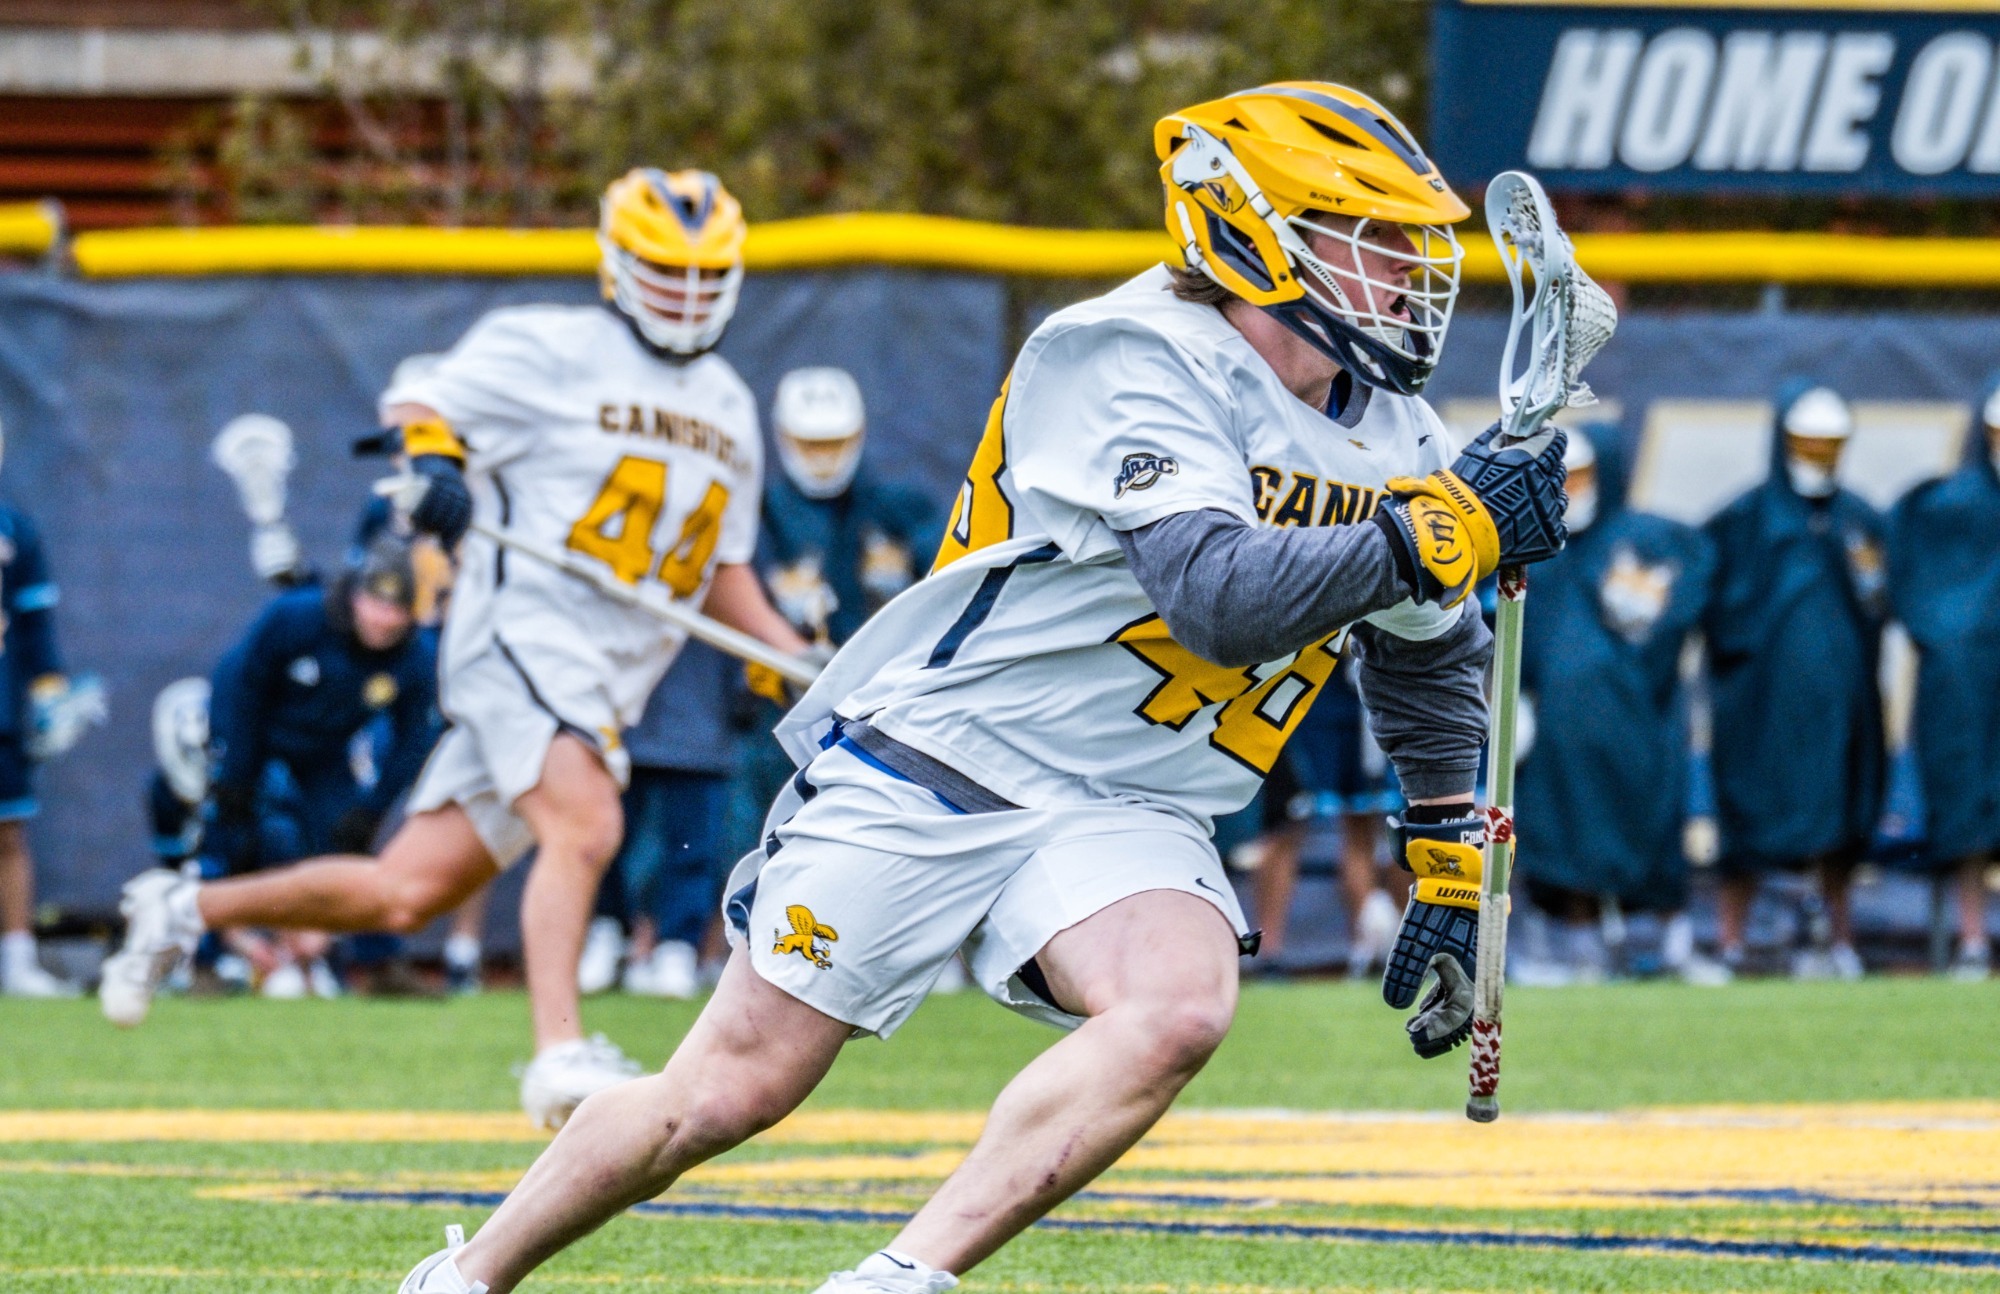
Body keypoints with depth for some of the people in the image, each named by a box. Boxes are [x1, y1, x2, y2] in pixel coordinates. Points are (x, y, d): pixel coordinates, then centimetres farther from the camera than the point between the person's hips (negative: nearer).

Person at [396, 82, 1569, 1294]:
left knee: (1181, 1010, -28)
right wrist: (1430, 537, -33)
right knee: (731, 1092, -3)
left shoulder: (1389, 430, 6)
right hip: (937, 770, -6)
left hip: (1128, 817, 6)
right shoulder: (1146, 364, -18)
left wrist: (1450, 864, 22)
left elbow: (1432, 651, 25)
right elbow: (1215, 596, -32)